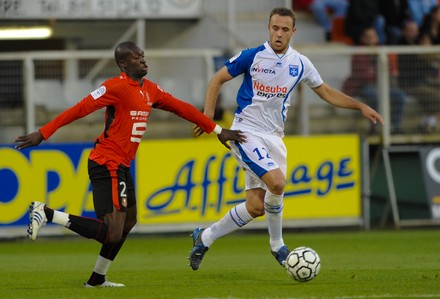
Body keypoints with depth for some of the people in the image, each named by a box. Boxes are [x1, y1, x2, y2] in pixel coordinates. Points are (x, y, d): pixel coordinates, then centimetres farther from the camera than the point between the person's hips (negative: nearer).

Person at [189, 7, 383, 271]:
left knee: (256, 207, 0)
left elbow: (326, 92, 15)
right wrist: (208, 117, -7)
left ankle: (205, 238, 19)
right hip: (247, 132, -5)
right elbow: (218, 80, 2)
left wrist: (361, 106, 6)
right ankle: (277, 245, -4)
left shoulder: (300, 64, 5)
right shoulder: (252, 56, -7)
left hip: (274, 137, 5)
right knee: (277, 182, -26)